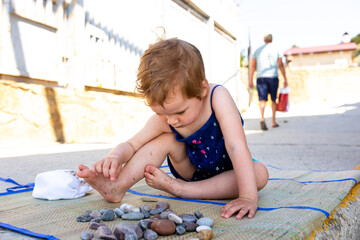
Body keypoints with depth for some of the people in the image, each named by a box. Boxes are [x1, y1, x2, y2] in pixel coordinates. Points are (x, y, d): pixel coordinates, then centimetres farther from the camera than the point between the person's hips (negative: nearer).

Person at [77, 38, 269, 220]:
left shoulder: (217, 96, -32)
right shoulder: (162, 120, -21)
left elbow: (236, 146, -38)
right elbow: (131, 145, -14)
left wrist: (248, 197, -45)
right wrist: (115, 157, -38)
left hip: (228, 173, -1)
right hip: (192, 171, 1)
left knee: (260, 173, -31)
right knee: (166, 139, -22)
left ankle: (180, 189, -31)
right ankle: (116, 187, -25)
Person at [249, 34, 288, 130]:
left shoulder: (258, 50, 11)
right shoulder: (276, 50, 5)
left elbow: (253, 66, 6)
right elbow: (281, 66, 1)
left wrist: (250, 80, 8)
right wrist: (285, 79, 5)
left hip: (260, 77, 1)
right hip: (273, 77, -1)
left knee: (262, 100, -5)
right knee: (273, 100, 11)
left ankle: (262, 118, -28)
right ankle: (273, 121, 17)